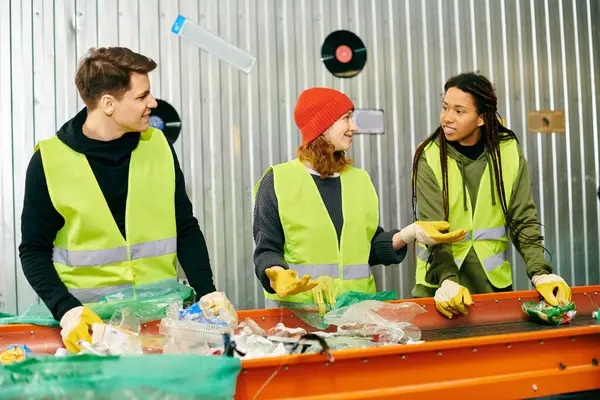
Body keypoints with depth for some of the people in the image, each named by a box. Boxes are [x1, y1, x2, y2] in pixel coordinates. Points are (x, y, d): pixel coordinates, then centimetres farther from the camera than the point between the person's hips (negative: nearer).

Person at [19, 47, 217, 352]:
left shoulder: (158, 145, 2)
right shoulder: (49, 160, -7)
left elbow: (185, 229, 7)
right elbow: (34, 251, -2)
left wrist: (207, 292, -3)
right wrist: (66, 309, -17)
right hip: (88, 312, -2)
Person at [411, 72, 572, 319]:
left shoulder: (509, 152, -5)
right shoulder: (430, 158, -11)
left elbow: (523, 220, -4)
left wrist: (540, 272, -17)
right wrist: (447, 280, -30)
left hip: (495, 281, 2)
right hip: (439, 285, -2)